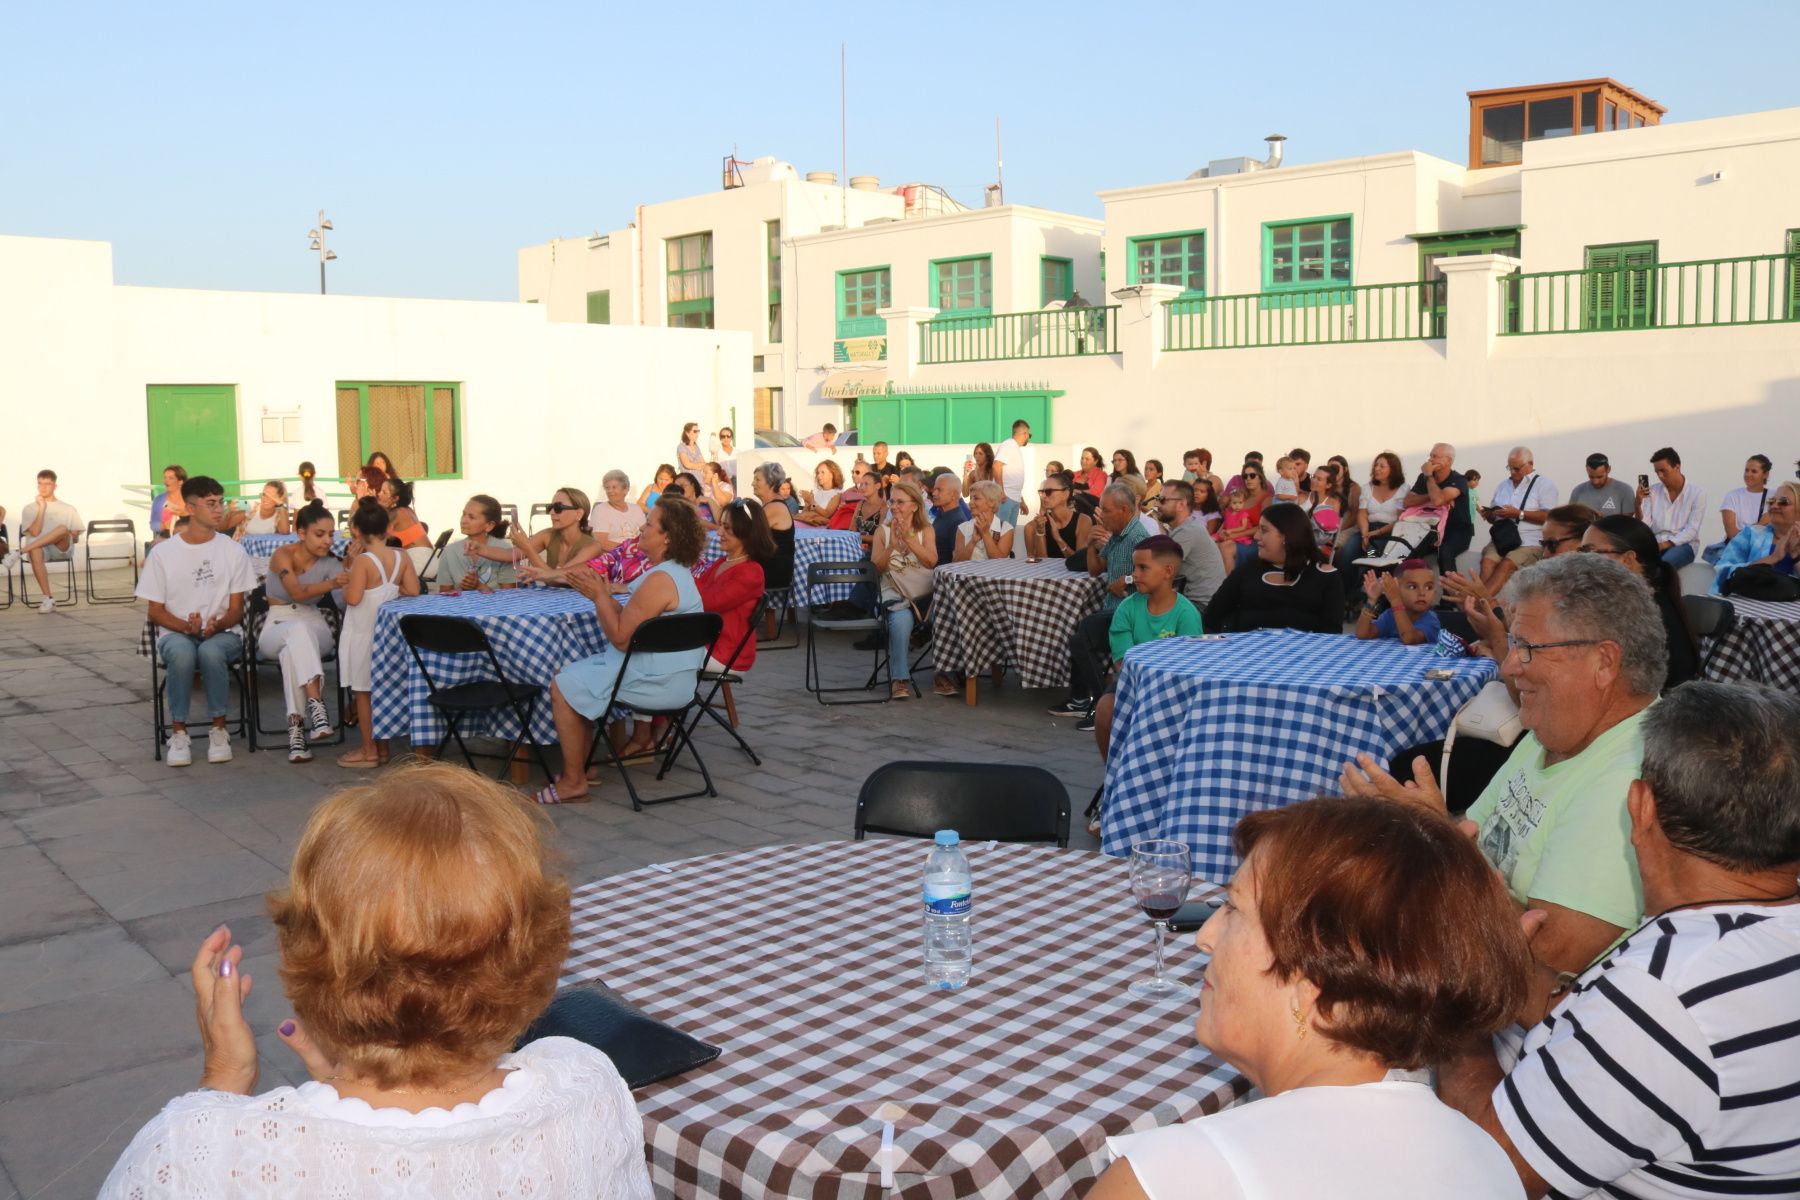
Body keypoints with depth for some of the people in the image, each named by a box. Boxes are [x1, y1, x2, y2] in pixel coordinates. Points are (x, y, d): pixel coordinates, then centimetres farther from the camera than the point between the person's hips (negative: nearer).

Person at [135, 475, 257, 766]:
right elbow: (155, 611, 4)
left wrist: (216, 625, -19)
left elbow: (236, 610, 3)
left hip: (223, 633, 0)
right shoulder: (163, 553, 1)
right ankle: (178, 732, -21)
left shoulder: (233, 551, 3)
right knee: (182, 652, -37)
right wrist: (185, 626, -16)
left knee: (210, 651, -36)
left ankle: (218, 730, -18)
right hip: (175, 634, 0)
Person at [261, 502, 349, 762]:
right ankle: (315, 702, -50)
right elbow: (298, 593, -24)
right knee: (298, 632, -38)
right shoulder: (283, 555, -7)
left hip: (314, 626, 2)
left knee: (292, 649, -35)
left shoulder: (329, 563, 0)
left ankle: (296, 725, -40)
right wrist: (333, 584, -39)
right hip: (277, 626, -2)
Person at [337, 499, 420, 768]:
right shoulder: (402, 558, -3)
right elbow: (413, 590, -4)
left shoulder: (363, 561, -18)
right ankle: (382, 746, 24)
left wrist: (350, 568, -10)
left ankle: (369, 751, 10)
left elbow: (352, 597, -24)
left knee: (363, 692, 5)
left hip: (363, 634, -6)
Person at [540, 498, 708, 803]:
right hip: (670, 677, 11)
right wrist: (603, 594, 4)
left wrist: (600, 596, -13)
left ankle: (574, 782, 0)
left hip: (658, 682, -11)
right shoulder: (677, 572, 12)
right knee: (575, 674, 20)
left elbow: (621, 638, -22)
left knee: (563, 687, -6)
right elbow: (630, 622, 14)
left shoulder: (660, 580, -23)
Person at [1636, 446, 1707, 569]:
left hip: (1683, 544, -3)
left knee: (1664, 563, -37)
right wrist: (1638, 503, -15)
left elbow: (1692, 529, -8)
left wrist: (1667, 544, -19)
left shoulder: (1697, 492, -1)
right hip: (1656, 543, 3)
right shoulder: (1653, 490, 7)